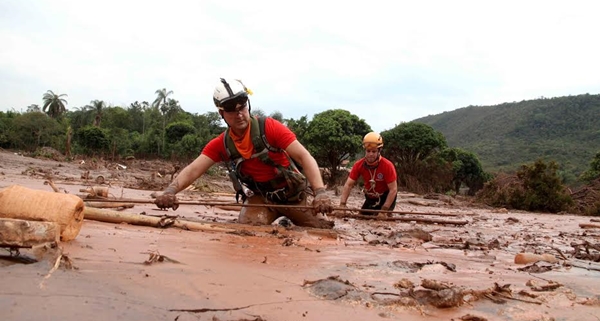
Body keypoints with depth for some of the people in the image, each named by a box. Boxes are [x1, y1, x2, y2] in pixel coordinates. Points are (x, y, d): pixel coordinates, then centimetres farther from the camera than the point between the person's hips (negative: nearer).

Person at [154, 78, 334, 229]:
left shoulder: (269, 127, -20)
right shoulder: (220, 145, -8)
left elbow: (304, 157, -26)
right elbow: (193, 170, -16)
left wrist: (320, 193, -40)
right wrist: (170, 191, -37)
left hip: (291, 193, -2)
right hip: (260, 197, 2)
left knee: (323, 231, -3)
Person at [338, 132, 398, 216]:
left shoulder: (387, 166, -27)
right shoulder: (359, 165, -17)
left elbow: (393, 190, -26)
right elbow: (348, 185, -17)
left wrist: (384, 210, -31)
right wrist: (342, 205, -28)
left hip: (386, 198, -4)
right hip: (370, 199, 4)